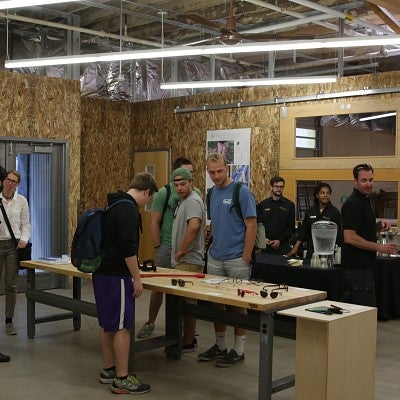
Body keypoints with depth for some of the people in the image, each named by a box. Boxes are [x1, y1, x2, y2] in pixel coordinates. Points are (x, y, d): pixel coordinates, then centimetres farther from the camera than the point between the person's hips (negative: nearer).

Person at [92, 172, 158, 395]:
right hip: (117, 277, -10)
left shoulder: (115, 205, 15)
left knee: (107, 324, 16)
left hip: (101, 274, 10)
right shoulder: (128, 210, -17)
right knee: (122, 327, -4)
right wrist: (137, 278, -16)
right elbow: (128, 248, -23)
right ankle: (122, 379, 2)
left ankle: (108, 371, 25)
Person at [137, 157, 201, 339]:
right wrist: (158, 247, -4)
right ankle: (150, 323, 20)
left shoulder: (196, 193, 5)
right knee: (158, 286, 3)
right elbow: (155, 222, -2)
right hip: (167, 247, -2)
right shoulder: (164, 193, -4)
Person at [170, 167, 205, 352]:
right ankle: (189, 338, 22)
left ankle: (188, 342, 4)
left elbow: (194, 226, -31)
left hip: (188, 262, -10)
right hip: (182, 261, 10)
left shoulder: (193, 200, -14)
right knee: (186, 302, 14)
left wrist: (181, 251, -21)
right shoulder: (183, 200, 19)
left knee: (187, 301, -4)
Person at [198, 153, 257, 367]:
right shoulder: (213, 193, 10)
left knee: (238, 304, 3)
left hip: (236, 259, -7)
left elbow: (251, 225, -13)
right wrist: (213, 245, 12)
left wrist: (246, 257, -15)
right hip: (215, 259, 7)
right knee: (216, 302, 12)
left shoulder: (242, 192, -11)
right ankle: (220, 346, 26)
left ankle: (238, 350, 14)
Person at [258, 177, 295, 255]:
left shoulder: (289, 204, 3)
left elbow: (291, 227, 0)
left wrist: (280, 240, -9)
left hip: (282, 245, -2)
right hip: (266, 244, 2)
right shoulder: (263, 204, 9)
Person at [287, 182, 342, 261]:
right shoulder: (311, 211, 11)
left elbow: (338, 234, -5)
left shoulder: (335, 212, -2)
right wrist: (295, 248, 6)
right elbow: (303, 230, 12)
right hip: (311, 251, 4)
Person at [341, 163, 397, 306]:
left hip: (363, 264, 10)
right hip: (357, 266, -10)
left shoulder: (365, 200, 14)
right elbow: (350, 237, -24)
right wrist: (379, 247, -20)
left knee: (351, 300, 17)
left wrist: (379, 225, 4)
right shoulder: (353, 204, -17)